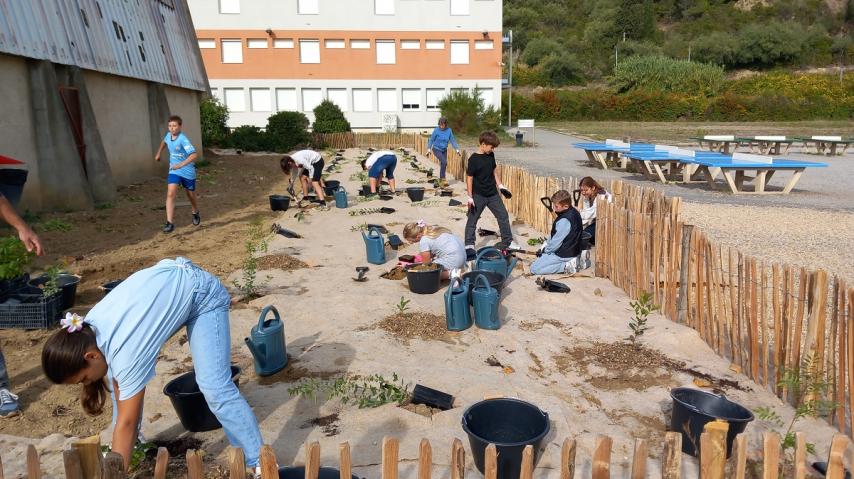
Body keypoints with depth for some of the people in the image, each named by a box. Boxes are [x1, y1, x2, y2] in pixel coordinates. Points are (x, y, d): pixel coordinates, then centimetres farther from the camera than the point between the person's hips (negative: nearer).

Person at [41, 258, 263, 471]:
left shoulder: (125, 351, -34)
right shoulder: (88, 331, -11)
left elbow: (126, 422, -27)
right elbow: (116, 381, 2)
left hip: (203, 293, -9)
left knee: (215, 387, -18)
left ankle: (257, 462, -8)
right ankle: (127, 443, 29)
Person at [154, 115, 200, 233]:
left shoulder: (183, 139, -23)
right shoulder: (168, 135, -2)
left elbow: (194, 154, -34)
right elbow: (164, 142, 25)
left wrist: (181, 165, -41)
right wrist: (158, 153, 27)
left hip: (188, 171, -4)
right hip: (174, 171, 4)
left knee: (191, 195, 15)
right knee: (170, 194, -14)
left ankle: (196, 214, 45)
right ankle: (169, 223, -17)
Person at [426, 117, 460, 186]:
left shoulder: (449, 130, -6)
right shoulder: (436, 130, -14)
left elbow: (452, 140, -1)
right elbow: (431, 140, -6)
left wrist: (457, 149, -6)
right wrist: (429, 149, -11)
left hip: (444, 150, 4)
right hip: (436, 149, -4)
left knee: (443, 164, 11)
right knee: (444, 162, -22)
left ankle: (441, 179, 30)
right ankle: (443, 178, -11)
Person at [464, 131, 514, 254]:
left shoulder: (491, 155, 3)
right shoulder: (473, 159, -16)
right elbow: (469, 178, -14)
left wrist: (500, 185, 14)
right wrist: (470, 197, -16)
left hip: (493, 193, 6)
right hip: (478, 196, -6)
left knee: (503, 216, 10)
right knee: (472, 220, 3)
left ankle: (508, 241, 23)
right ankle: (469, 245, 11)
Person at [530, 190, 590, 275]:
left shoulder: (564, 220, -28)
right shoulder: (573, 211, 2)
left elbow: (556, 241, -20)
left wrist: (545, 251, -3)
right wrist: (545, 244, 8)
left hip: (564, 254, -9)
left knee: (534, 268, -9)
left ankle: (567, 266, -13)